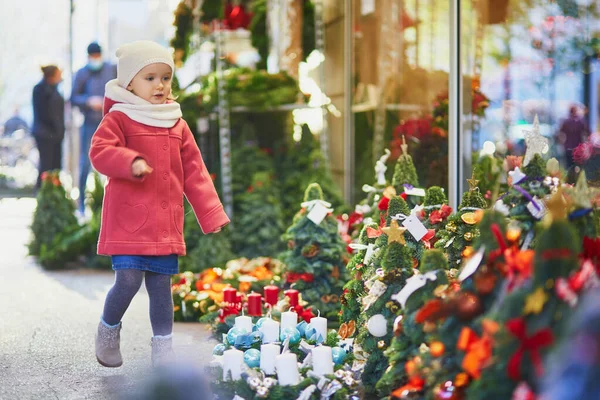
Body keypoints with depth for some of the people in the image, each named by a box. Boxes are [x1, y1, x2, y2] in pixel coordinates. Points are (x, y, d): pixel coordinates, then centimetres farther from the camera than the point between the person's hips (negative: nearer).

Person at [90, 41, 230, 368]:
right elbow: (99, 151, -17)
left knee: (161, 286, 8)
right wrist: (131, 162, -34)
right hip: (128, 220, -5)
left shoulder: (176, 124, 12)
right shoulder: (119, 118, -3)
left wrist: (212, 214, 9)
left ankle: (163, 351, 18)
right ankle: (108, 331, 18)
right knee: (129, 280, -10)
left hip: (166, 223, 5)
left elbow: (194, 171, 13)